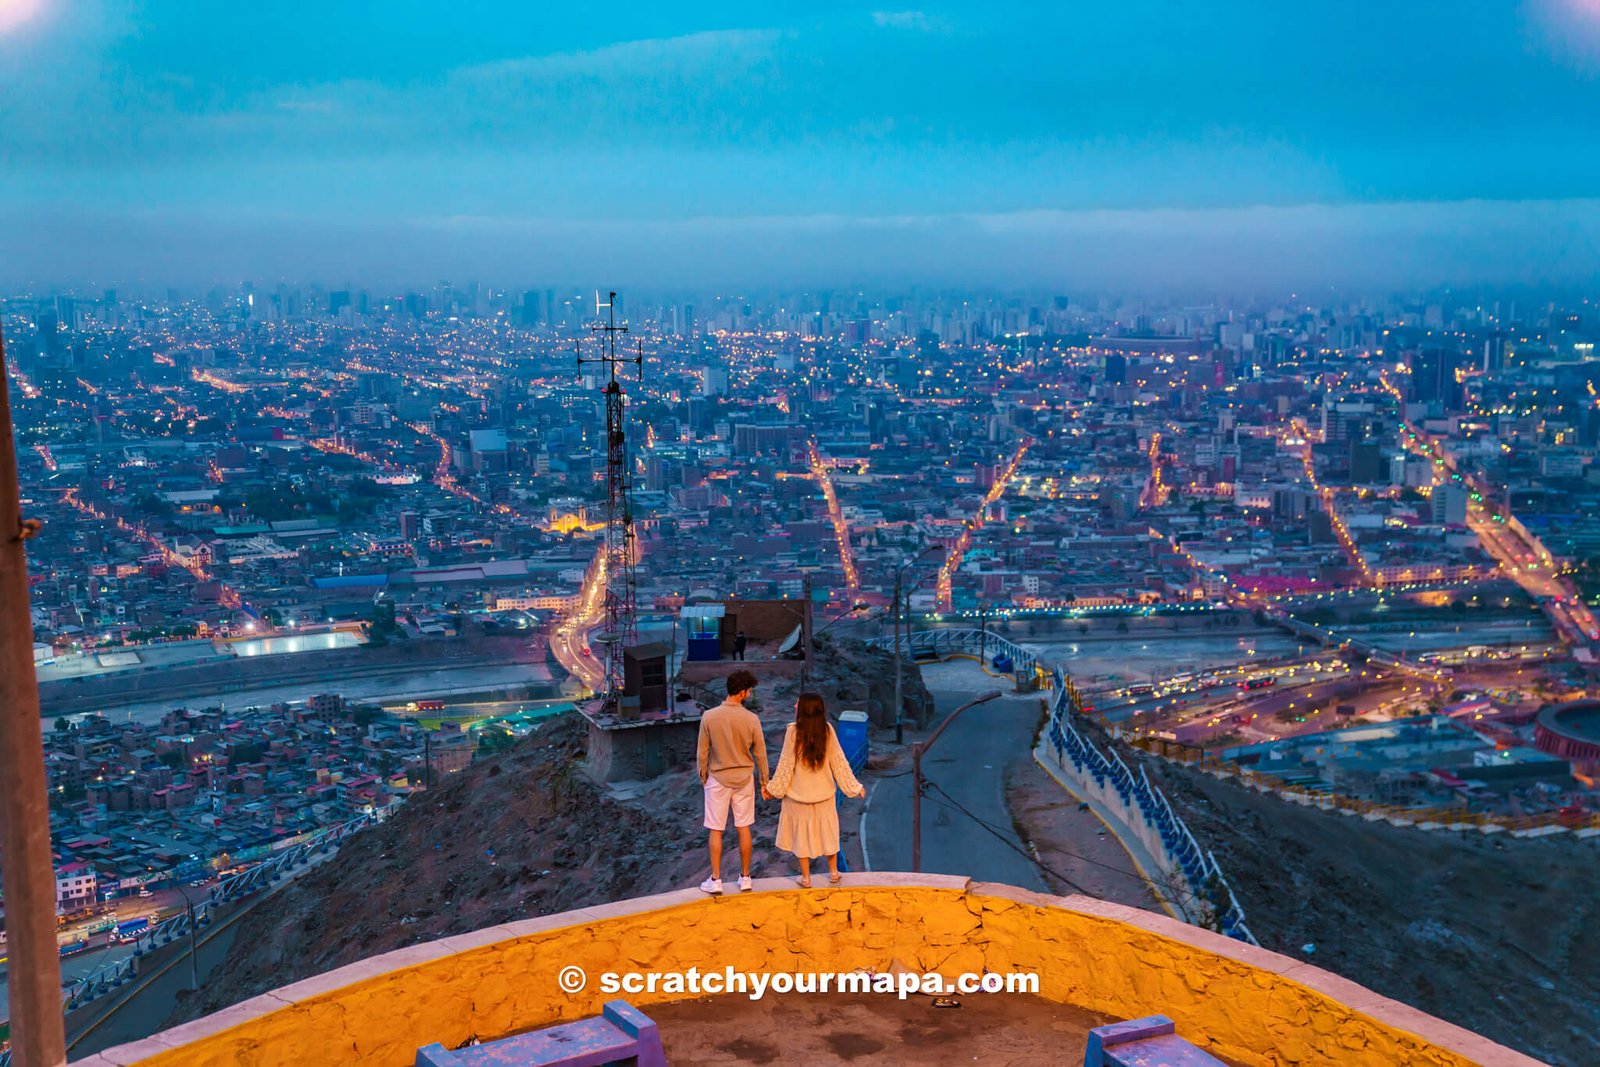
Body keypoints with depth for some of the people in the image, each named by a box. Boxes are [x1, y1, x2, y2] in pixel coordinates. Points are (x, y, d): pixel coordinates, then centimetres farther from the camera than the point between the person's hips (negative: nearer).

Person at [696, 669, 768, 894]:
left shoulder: (709, 717, -15)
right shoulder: (752, 719, -13)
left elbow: (703, 752, -6)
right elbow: (760, 753, -4)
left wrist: (703, 776, 10)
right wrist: (764, 781, 10)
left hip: (718, 779, -1)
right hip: (744, 779, 1)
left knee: (716, 830, 7)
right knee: (743, 828, 12)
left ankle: (716, 880, 11)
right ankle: (745, 877, 19)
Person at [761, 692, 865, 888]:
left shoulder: (793, 731, -20)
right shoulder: (827, 729, -11)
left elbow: (786, 764, -14)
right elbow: (838, 761, -6)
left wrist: (773, 789, -2)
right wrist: (853, 786, 4)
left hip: (799, 792, -3)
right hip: (823, 791, 3)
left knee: (801, 832, 12)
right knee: (827, 829, 19)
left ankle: (805, 877, 19)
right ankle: (833, 872, 30)